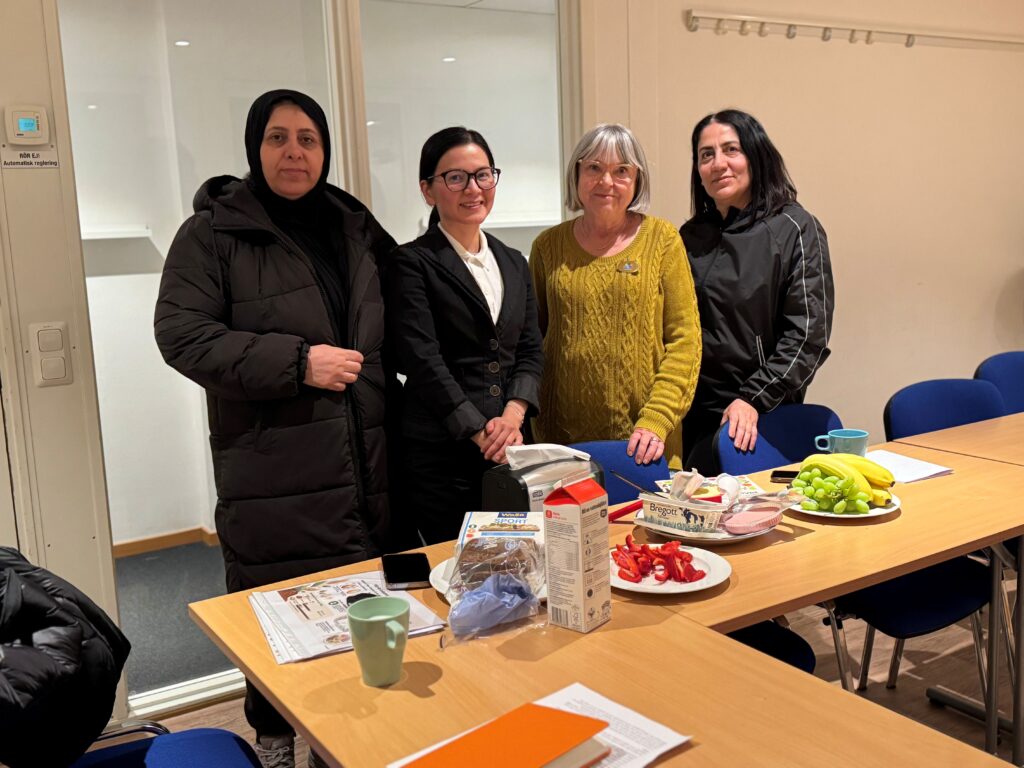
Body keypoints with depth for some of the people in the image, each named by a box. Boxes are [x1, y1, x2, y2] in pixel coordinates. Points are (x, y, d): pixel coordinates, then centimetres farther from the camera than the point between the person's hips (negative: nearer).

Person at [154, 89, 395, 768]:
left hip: (366, 461, 5)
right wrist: (297, 361, -18)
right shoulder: (213, 233, -2)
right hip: (273, 469, -4)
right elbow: (182, 334, -12)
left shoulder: (355, 225, 15)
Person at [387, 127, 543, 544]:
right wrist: (482, 434, -15)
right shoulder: (412, 263, -3)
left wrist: (513, 416, -7)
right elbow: (424, 362, -11)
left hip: (509, 449, 5)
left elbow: (530, 350, 11)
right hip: (440, 455, -5)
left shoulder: (513, 262, 15)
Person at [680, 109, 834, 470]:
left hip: (761, 417, -5)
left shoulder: (794, 229, -4)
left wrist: (755, 399, -17)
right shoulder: (691, 236, 13)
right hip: (691, 411, 5)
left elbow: (807, 335, -10)